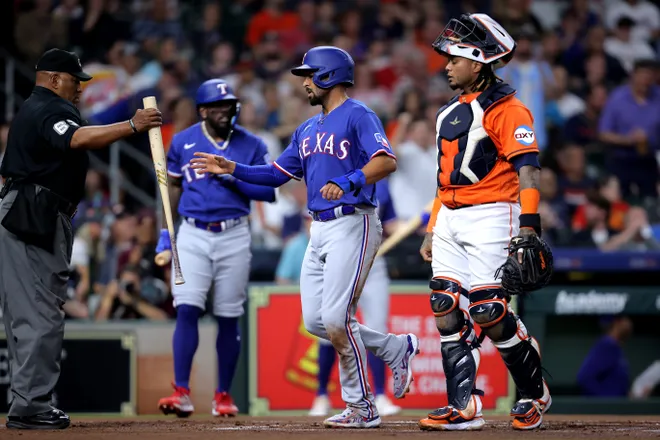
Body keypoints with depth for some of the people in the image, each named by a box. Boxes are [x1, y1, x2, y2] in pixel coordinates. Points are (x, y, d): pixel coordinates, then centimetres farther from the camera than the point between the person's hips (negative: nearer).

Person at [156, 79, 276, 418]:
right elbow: (174, 186, 16)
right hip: (193, 235, 0)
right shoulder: (183, 142, 6)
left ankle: (223, 396, 14)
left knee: (228, 319, 4)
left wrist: (233, 178, -15)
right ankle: (182, 393, -15)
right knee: (187, 310, -13)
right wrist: (166, 230, 9)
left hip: (234, 237, 0)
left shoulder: (251, 145, 3)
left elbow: (269, 192, -1)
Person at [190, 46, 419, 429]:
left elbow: (387, 161, -23)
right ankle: (397, 348, 22)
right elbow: (278, 174, 22)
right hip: (320, 229, 9)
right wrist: (233, 169, 12)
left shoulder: (358, 116, -8)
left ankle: (362, 407, -2)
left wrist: (347, 182, -38)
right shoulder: (308, 129, 20)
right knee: (315, 321, 5)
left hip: (353, 225, -9)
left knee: (336, 319, -13)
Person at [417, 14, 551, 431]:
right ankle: (465, 408, 3)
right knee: (447, 312, 0)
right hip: (450, 220, 9)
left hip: (490, 217, -9)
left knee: (490, 314, -11)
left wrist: (528, 225, -26)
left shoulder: (506, 110, -9)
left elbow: (527, 167, -17)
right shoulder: (452, 112, 18)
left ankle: (535, 393, 10)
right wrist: (433, 231, 21)